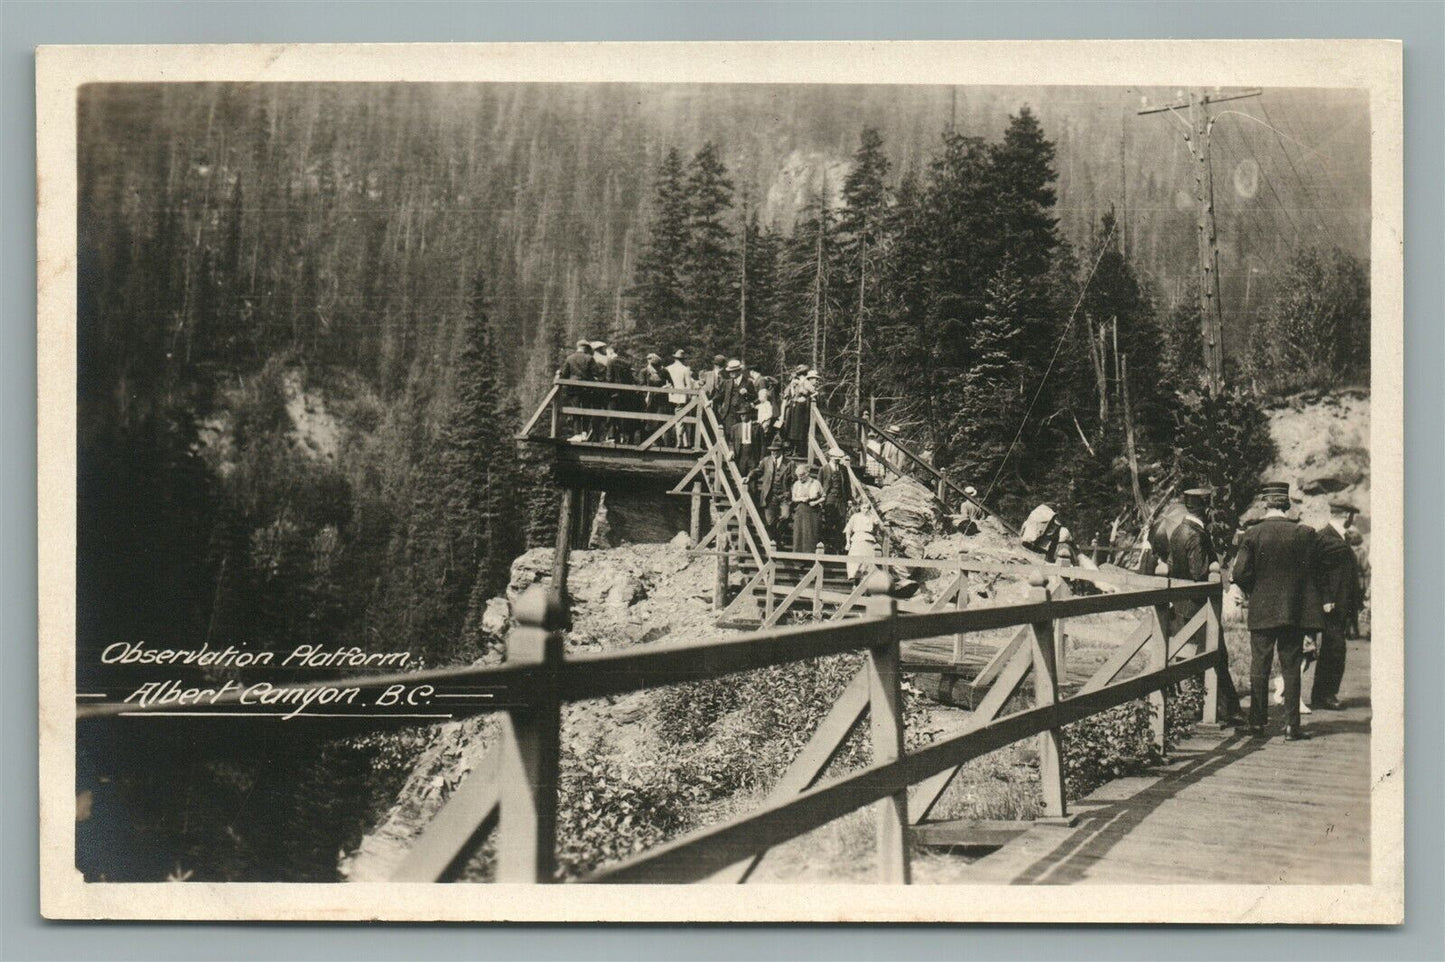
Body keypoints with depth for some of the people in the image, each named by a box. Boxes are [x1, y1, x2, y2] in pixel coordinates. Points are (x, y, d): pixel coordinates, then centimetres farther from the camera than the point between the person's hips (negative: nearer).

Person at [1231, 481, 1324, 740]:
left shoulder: (1251, 535, -7)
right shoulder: (1304, 534, -6)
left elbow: (1240, 573, -9)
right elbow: (1313, 572, -1)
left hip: (1261, 611, 0)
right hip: (1295, 610, 0)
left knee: (1259, 668, 9)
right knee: (1291, 668, 5)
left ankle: (1257, 722, 13)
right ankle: (1291, 725, 4)